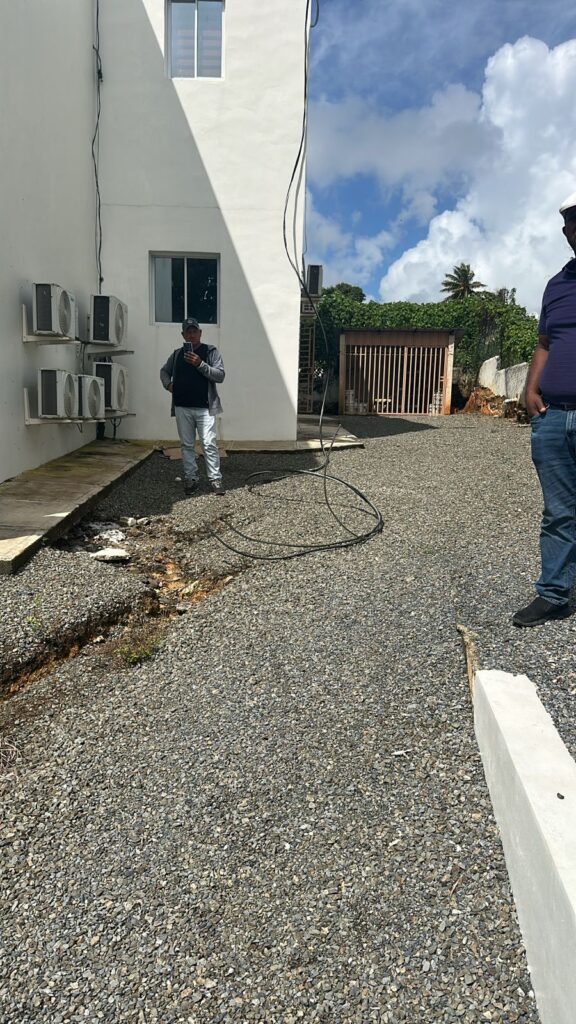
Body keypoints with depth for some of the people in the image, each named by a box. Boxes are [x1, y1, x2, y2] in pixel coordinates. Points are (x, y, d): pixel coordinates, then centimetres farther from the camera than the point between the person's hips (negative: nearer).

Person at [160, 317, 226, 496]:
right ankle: (190, 478, 15)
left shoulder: (211, 351, 2)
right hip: (182, 408, 4)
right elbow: (164, 371, 28)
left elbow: (220, 375, -8)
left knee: (209, 445, -6)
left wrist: (200, 364, -19)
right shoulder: (177, 354, 13)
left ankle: (215, 479, 0)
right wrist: (167, 383, 7)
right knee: (186, 445, 7)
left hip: (204, 408, -4)